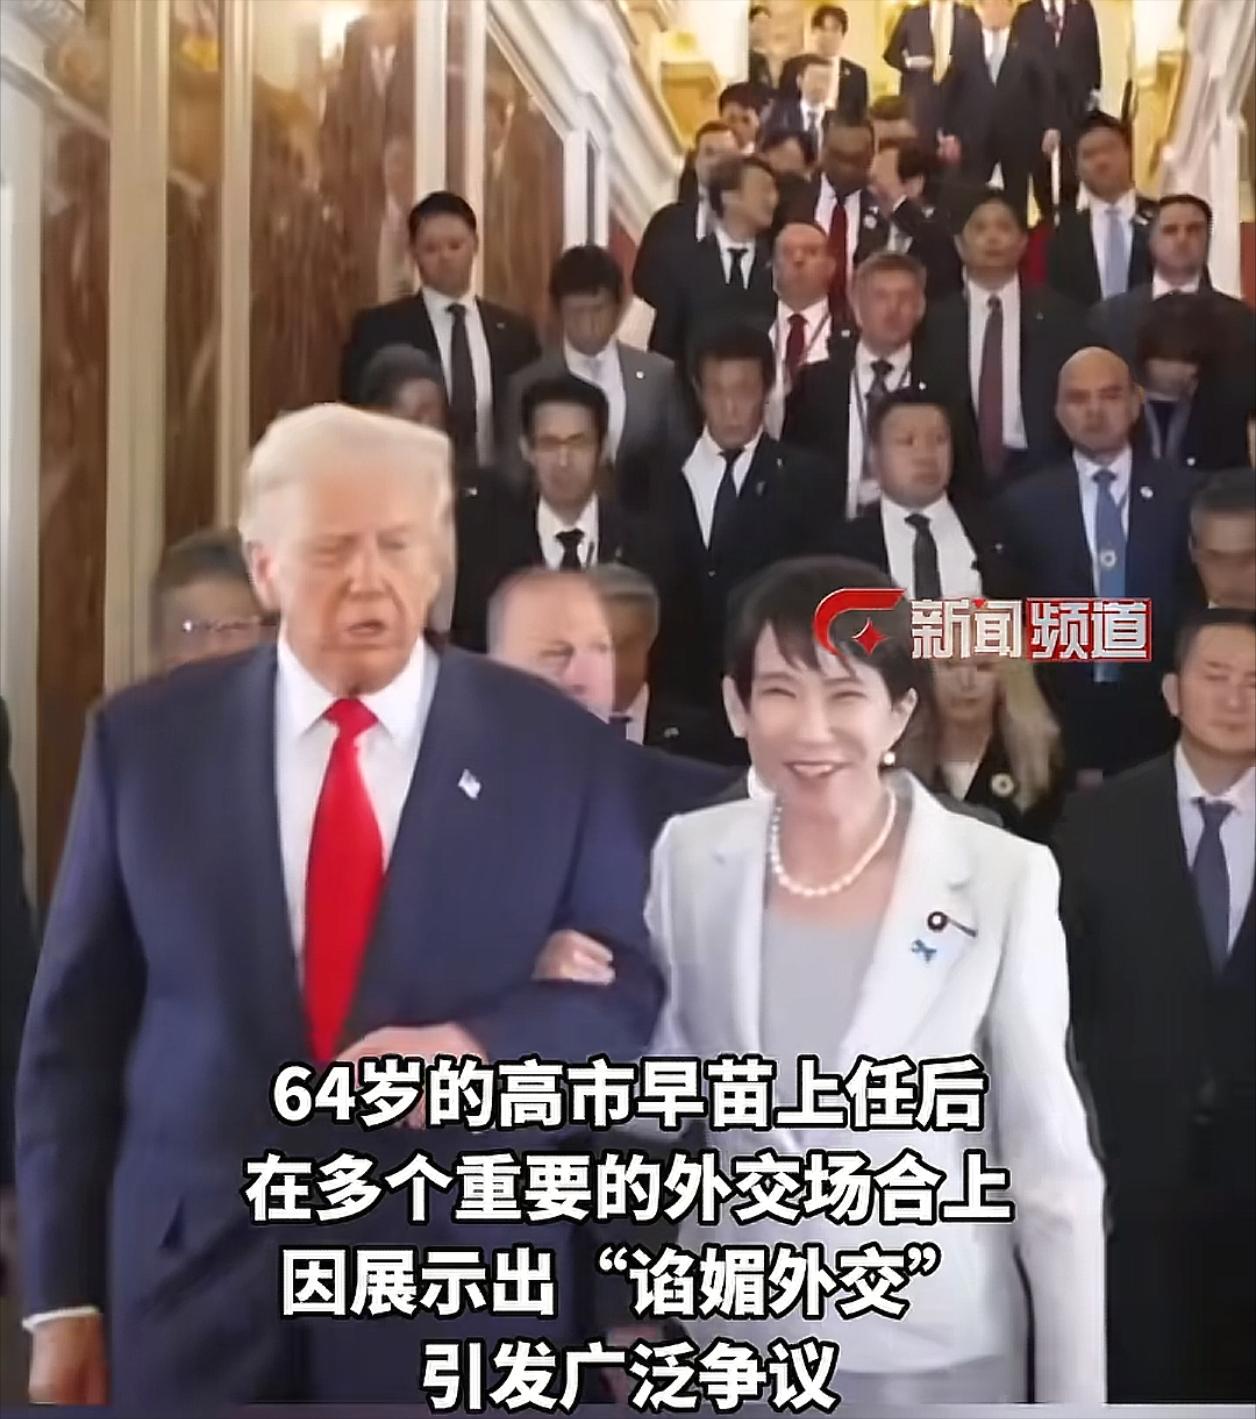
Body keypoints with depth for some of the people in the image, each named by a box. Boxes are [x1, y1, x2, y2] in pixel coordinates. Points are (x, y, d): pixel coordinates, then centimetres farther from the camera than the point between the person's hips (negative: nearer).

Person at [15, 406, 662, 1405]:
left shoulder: (556, 747, -1)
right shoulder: (147, 739, 0)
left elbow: (627, 990, 0)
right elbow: (77, 1023, 1)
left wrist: (475, 1049, -19)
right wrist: (63, 1295, 0)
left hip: (464, 1291, 0)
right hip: (194, 1283, 1)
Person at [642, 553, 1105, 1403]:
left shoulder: (1005, 880, -15)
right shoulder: (690, 856, -7)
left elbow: (1052, 1165, -9)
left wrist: (1075, 1394, -7)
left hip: (936, 1348, -2)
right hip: (736, 1335, 3)